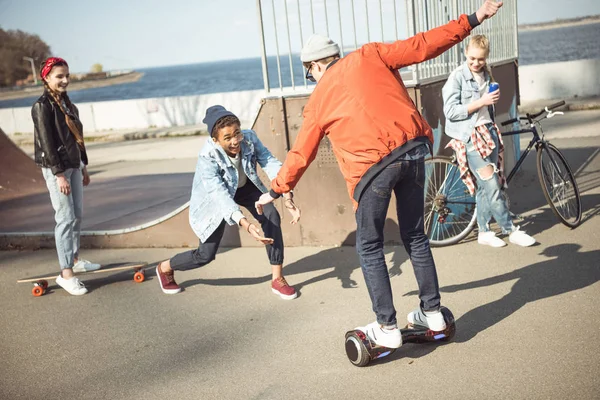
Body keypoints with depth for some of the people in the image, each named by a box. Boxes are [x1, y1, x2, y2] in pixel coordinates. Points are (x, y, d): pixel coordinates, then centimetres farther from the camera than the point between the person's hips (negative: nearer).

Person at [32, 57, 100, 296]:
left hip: (73, 165, 8)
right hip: (56, 168, -8)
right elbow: (47, 143, -18)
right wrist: (59, 174, -21)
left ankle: (75, 260, 29)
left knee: (77, 215, 14)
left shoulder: (67, 103, 12)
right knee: (66, 218, -9)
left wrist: (83, 165, 19)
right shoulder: (42, 106, -13)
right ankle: (66, 274, -6)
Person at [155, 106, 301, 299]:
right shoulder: (207, 157, -38)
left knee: (272, 215, -24)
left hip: (244, 187, 4)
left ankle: (277, 279, -13)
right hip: (216, 197, -3)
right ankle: (165, 268, 31)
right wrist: (245, 224, -58)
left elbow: (271, 164, -35)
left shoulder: (250, 138, -28)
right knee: (206, 255, -1)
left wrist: (287, 197, -51)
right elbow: (220, 196, -44)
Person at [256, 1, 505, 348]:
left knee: (369, 248, 12)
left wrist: (275, 191, 33)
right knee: (416, 236, 20)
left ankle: (388, 328, 12)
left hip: (373, 167, -3)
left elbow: (301, 155, 19)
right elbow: (422, 46, 9)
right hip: (412, 150, 4)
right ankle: (433, 312, 28)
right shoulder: (367, 56, 17)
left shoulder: (319, 100, 14)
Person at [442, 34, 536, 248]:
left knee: (485, 186, 8)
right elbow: (450, 111, -16)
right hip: (469, 136, -7)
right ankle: (511, 230, -2)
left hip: (488, 132, 7)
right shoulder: (457, 77, -10)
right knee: (492, 186, -10)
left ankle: (484, 232, 16)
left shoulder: (486, 75, 13)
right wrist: (480, 102, -18)